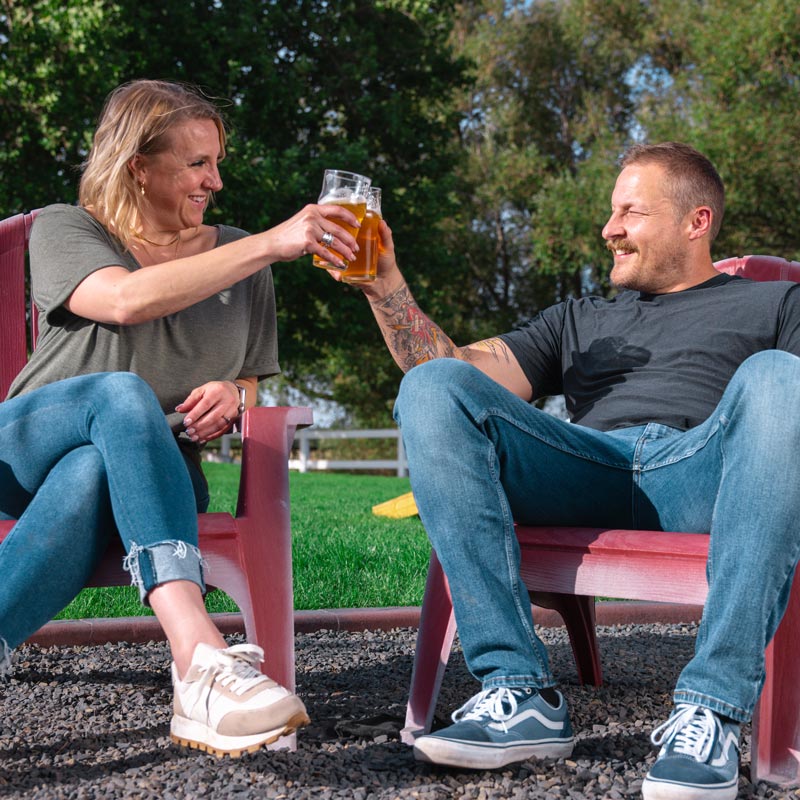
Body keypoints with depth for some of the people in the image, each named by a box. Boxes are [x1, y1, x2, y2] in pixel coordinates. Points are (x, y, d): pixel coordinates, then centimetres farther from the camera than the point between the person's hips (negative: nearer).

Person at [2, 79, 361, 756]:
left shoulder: (238, 256, 18)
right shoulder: (64, 230, 5)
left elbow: (255, 386, 24)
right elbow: (128, 299, -19)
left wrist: (234, 396, -4)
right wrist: (273, 244, -23)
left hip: (151, 470, 2)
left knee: (92, 474, -37)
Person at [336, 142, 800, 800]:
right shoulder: (582, 319, 36)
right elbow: (450, 368, 22)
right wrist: (386, 286, 9)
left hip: (704, 475, -2)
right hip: (589, 469, 3)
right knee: (431, 386, -21)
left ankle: (713, 708, -38)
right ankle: (521, 695, -28)